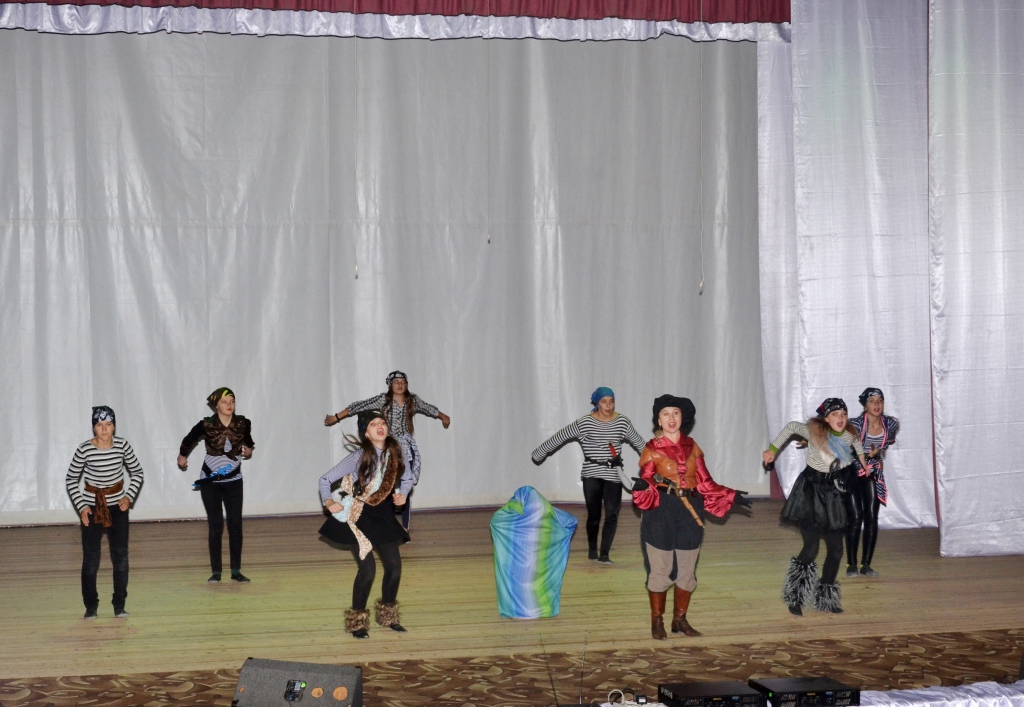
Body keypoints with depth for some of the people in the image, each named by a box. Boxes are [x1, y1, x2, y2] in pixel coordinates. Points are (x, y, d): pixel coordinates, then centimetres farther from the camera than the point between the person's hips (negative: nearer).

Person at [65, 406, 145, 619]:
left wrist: (129, 496, -8)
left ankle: (119, 605, 12)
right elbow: (72, 479, -2)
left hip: (117, 506, 2)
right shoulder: (84, 449, -16)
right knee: (90, 558, 1)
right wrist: (81, 506, -10)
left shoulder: (122, 445, -10)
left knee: (120, 556, 1)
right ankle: (91, 606, 13)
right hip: (92, 507, -2)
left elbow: (137, 472, 4)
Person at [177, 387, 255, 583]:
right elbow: (189, 440, 7)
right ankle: (216, 571, 6)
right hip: (210, 481, -2)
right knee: (215, 526, -1)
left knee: (235, 525, -2)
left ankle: (236, 571, 5)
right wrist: (182, 456, 22)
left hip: (233, 481, 2)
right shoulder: (206, 425, -14)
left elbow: (248, 441, 15)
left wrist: (249, 450, -5)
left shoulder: (243, 424, -8)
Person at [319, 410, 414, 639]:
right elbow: (326, 479, -10)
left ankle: (387, 615, 28)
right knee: (367, 568, -11)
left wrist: (402, 495, -9)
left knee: (394, 566, 4)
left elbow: (407, 479, 10)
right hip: (358, 517, -5)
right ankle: (357, 621, 9)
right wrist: (329, 502, -25)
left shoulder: (399, 451, -8)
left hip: (383, 516, 5)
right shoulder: (359, 457, -18)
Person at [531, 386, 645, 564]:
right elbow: (559, 437, 0)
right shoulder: (584, 423, -7)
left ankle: (604, 554, -4)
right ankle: (592, 549, 25)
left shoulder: (622, 422, 0)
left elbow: (639, 442, 14)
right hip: (591, 474, -2)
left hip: (614, 474, 2)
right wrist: (538, 454, 6)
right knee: (593, 515, 4)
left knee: (612, 514, -8)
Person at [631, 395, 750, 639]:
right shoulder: (652, 449, -3)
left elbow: (705, 482, 9)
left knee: (687, 570, 11)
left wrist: (731, 496, 7)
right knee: (660, 570, 2)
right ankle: (657, 621, 16)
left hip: (690, 513, 4)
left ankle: (680, 619, 24)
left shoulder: (691, 446, 7)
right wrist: (642, 487, -29)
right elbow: (646, 484, -6)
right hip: (661, 514, -4)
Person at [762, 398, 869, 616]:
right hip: (809, 491, -5)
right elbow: (791, 427, 0)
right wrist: (773, 449, 3)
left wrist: (863, 463, 19)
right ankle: (795, 598, 2)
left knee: (836, 550, 5)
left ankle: (826, 598, 23)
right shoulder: (813, 430, -17)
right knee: (811, 548, -15)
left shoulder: (849, 435, -4)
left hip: (831, 493, 5)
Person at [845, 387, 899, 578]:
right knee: (855, 517, -9)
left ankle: (866, 564, 7)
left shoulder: (891, 424, -9)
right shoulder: (856, 424, -23)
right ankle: (851, 564, 1)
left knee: (872, 518, -1)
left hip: (873, 473, 4)